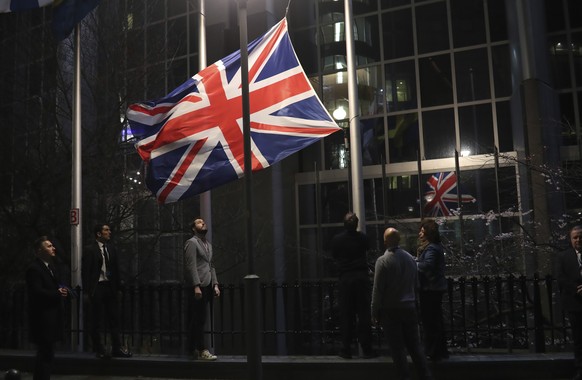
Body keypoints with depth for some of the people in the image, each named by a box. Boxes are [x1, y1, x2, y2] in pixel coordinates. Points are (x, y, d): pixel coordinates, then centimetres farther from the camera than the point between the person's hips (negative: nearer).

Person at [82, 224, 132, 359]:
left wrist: (118, 288, 12)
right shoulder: (89, 249, -6)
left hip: (110, 287, 5)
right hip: (96, 287, -5)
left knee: (114, 318, 6)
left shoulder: (111, 248, 11)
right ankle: (99, 349, 14)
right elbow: (85, 271, -7)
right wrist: (86, 292, -11)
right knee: (96, 321, 3)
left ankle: (117, 348, 12)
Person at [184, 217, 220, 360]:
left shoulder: (208, 244, 22)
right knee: (198, 320, -7)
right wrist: (196, 286, -20)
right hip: (197, 286, -8)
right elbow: (191, 266, -13)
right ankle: (201, 350, -4)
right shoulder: (192, 242, -4)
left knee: (200, 320, 9)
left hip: (207, 286, 8)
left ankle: (196, 350, 13)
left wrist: (215, 284, 11)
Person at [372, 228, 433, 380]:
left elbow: (377, 289, -11)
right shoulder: (410, 258, 4)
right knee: (415, 346, 11)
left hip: (390, 310, -5)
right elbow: (416, 285, 10)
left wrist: (375, 313, -5)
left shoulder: (383, 261, -12)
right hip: (409, 308, 5)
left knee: (398, 349, 2)